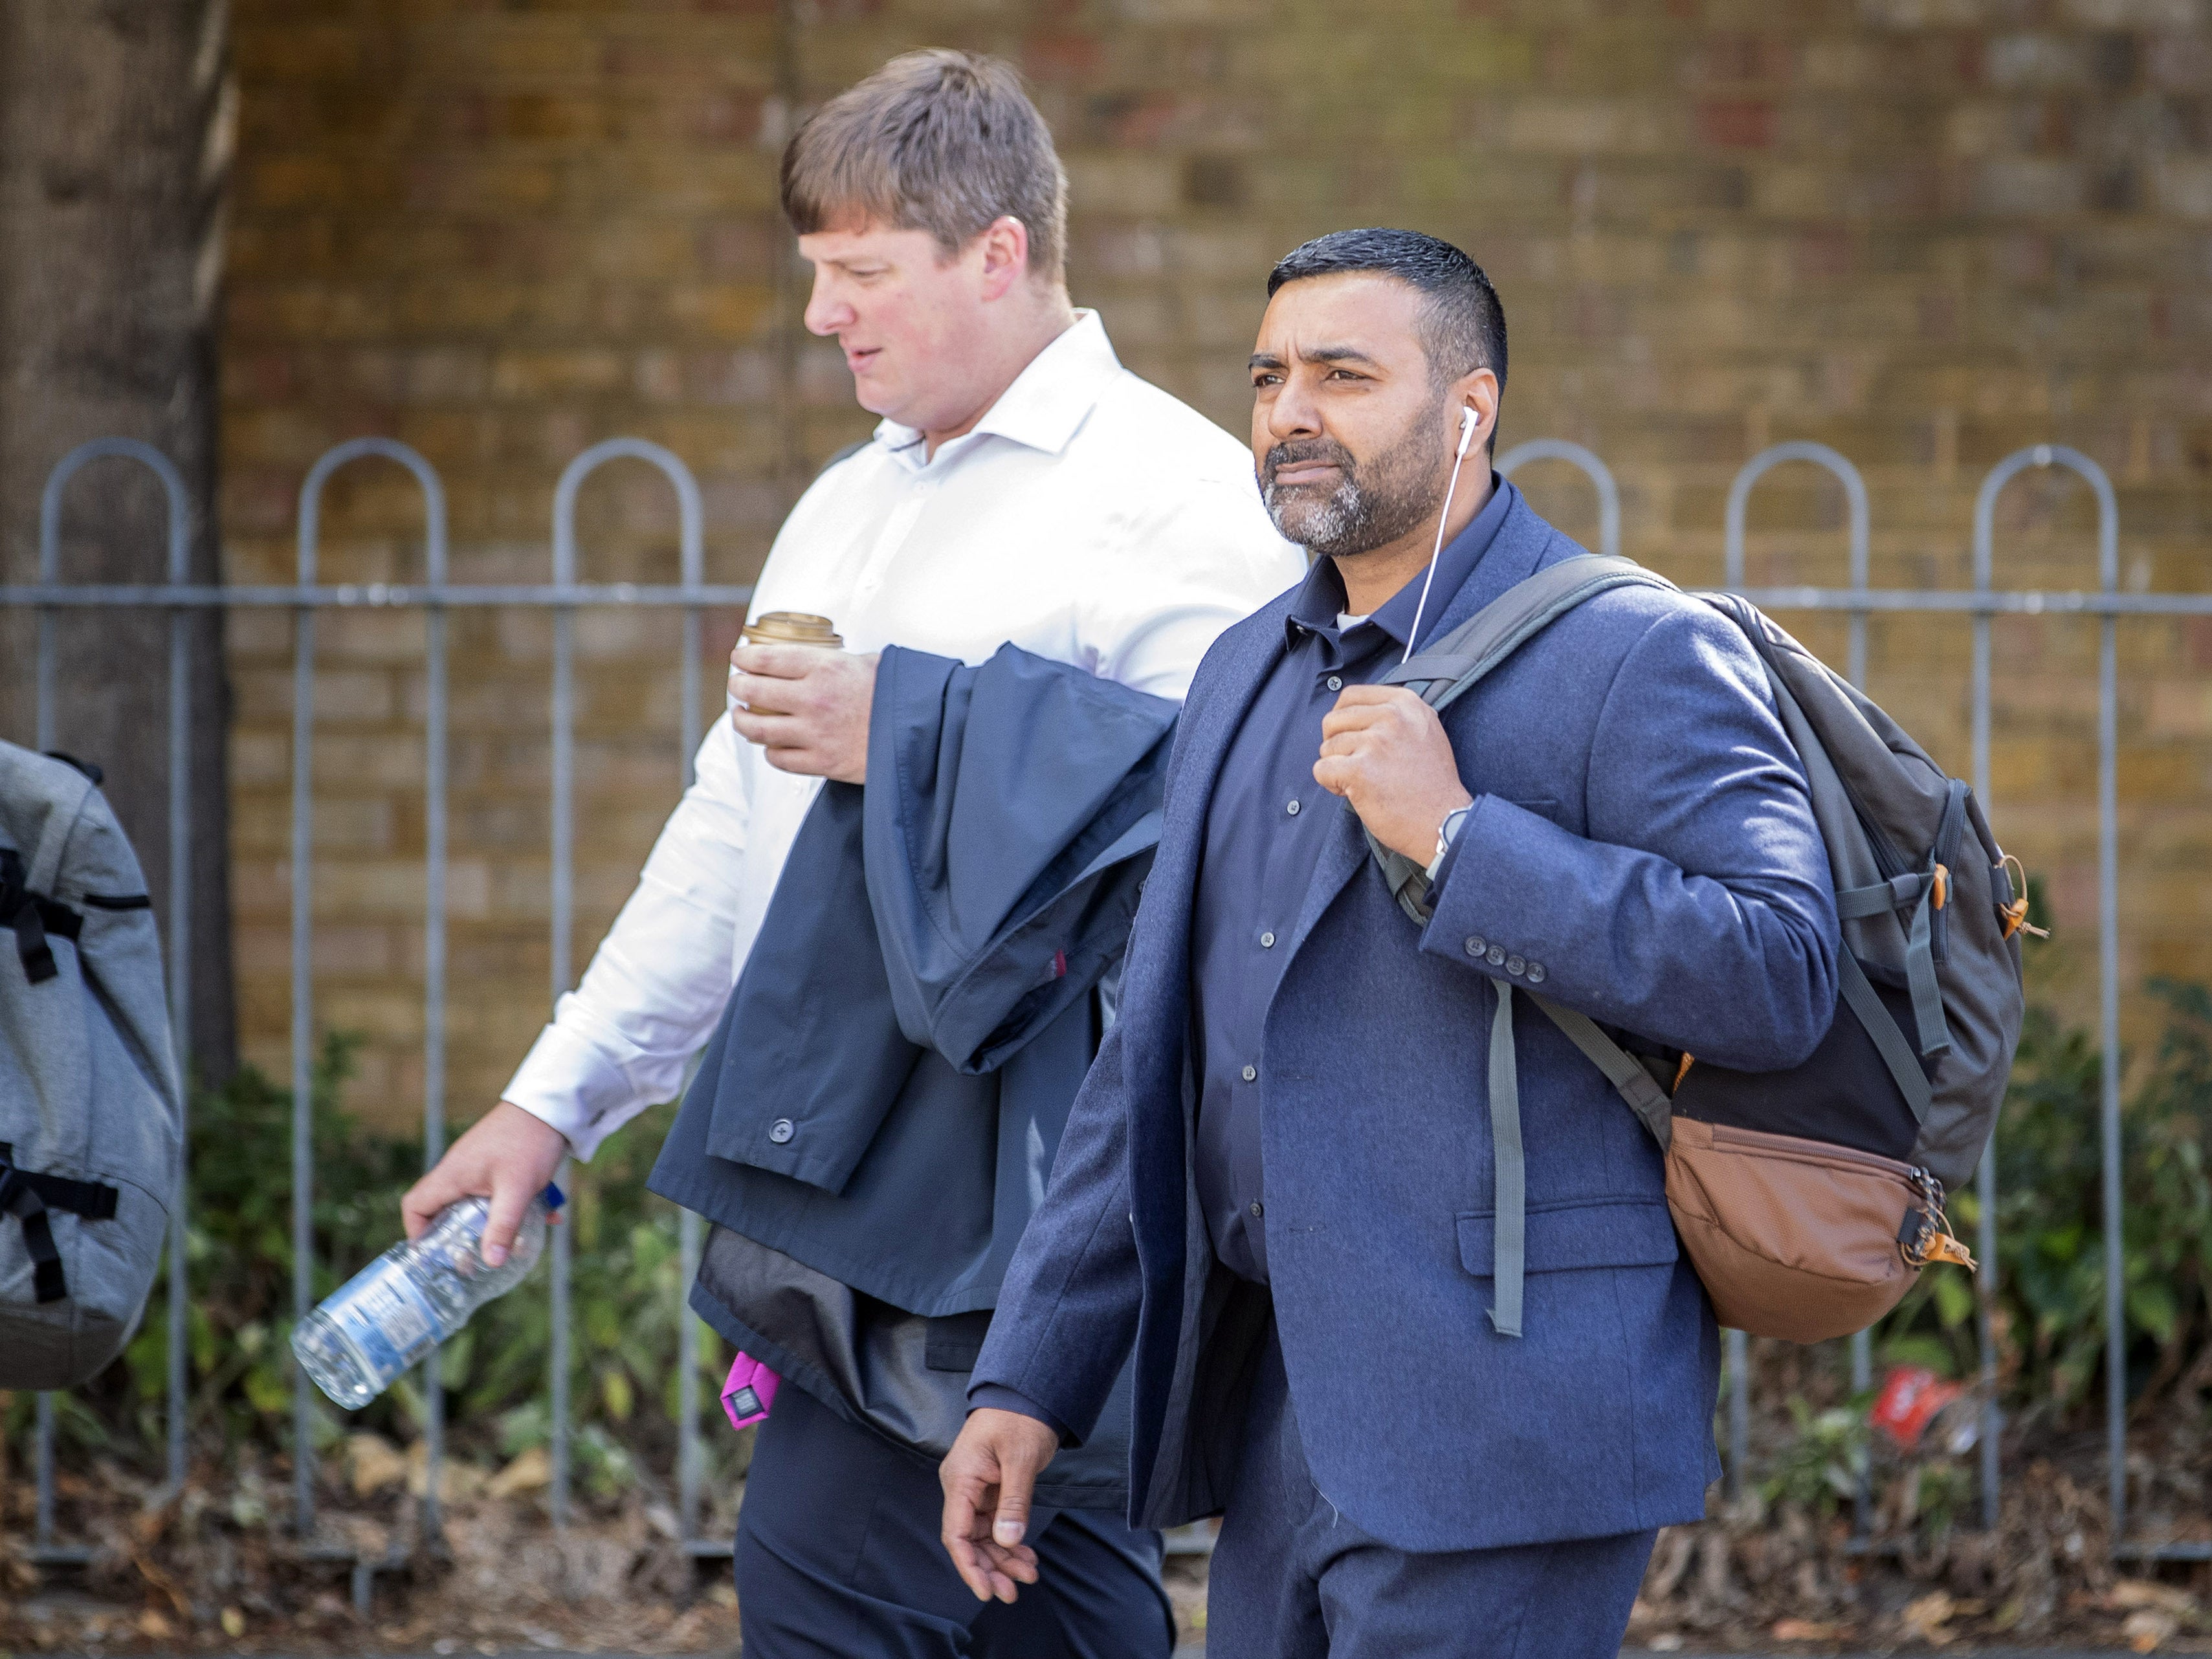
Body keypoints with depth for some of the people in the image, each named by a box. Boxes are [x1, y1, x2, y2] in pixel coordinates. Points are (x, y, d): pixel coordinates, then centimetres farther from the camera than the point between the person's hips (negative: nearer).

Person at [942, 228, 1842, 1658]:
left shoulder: (1637, 658, -7)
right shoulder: (1249, 672, 17)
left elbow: (1783, 979, -19)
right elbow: (1154, 1057, 20)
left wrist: (1458, 836, -21)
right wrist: (1031, 1380, 15)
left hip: (1496, 1424, -8)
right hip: (1276, 1421, 8)